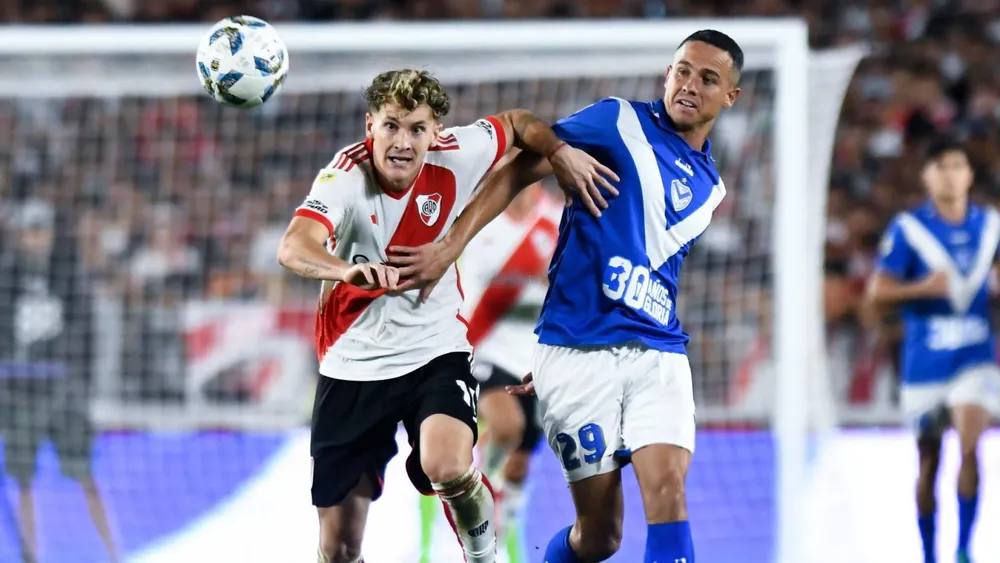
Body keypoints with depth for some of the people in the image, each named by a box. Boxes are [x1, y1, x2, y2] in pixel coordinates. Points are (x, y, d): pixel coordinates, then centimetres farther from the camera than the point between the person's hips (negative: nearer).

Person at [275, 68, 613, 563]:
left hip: (435, 351, 1)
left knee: (448, 469, -30)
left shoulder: (453, 158, -12)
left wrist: (559, 152, -9)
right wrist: (348, 270, -59)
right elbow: (293, 248, -39)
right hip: (353, 367, 0)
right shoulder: (347, 175, -21)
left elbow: (516, 124, 10)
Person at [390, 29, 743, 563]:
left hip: (657, 353, 4)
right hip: (578, 352, -4)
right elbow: (519, 171, -2)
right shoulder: (621, 121, 2)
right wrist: (449, 248, -12)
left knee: (667, 493, -18)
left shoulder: (709, 188, 18)